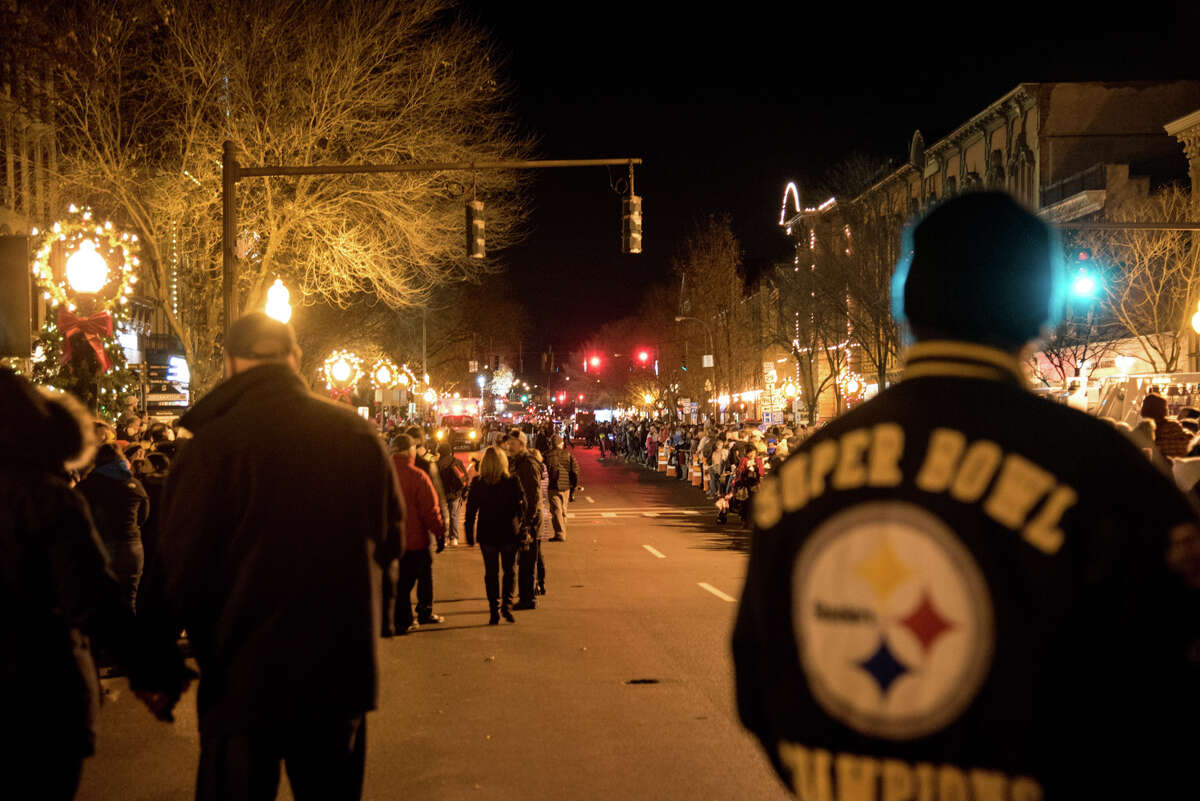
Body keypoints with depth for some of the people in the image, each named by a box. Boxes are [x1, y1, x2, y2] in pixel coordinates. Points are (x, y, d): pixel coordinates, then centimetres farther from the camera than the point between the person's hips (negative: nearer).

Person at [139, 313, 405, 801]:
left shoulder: (211, 445, -15)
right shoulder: (357, 433, -3)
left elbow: (181, 572, -13)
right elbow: (391, 541, 8)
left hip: (245, 675, -4)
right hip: (343, 669, 4)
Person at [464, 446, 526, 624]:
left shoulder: (477, 484, -5)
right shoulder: (513, 482, -8)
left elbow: (471, 510, -1)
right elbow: (521, 508, -6)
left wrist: (469, 534, 6)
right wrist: (522, 530, 2)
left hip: (487, 535, 0)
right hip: (509, 534, 0)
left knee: (491, 572, 9)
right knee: (509, 570, 14)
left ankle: (494, 611, 6)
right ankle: (506, 605, 1)